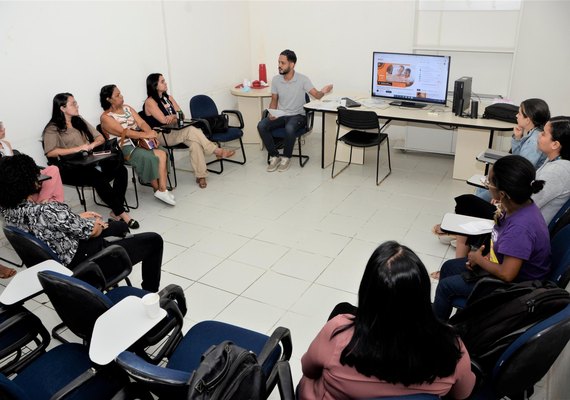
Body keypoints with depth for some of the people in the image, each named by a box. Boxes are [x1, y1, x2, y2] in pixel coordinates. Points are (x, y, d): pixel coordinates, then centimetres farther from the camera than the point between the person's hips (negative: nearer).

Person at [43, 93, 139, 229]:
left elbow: (101, 138, 19)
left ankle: (116, 211, -23)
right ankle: (121, 213, -27)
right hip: (71, 169, -6)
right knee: (98, 177, -36)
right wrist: (78, 148, -18)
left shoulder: (80, 121, 21)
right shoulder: (53, 129, 2)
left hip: (90, 161, 6)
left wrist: (92, 145, -4)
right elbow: (50, 152, -13)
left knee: (121, 169, -22)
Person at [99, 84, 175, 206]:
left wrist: (150, 133, -16)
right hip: (125, 148, -6)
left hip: (140, 141, 6)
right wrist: (146, 135, -23)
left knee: (162, 153, -20)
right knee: (148, 157, -28)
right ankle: (158, 189, -9)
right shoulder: (106, 117, -5)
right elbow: (124, 132, -17)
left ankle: (162, 189, -22)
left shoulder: (127, 107, 15)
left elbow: (141, 123, 5)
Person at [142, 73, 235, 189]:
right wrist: (175, 116, -1)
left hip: (174, 132, 6)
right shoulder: (150, 102, -6)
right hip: (160, 136, -6)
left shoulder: (168, 98, 16)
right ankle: (217, 151, -21)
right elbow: (163, 120, -16)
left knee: (194, 141, -27)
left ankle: (200, 176, -31)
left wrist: (172, 117, -12)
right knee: (192, 131, -30)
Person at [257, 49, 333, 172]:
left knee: (289, 128, -38)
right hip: (280, 115, 4)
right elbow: (274, 100, 9)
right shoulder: (276, 79, 1)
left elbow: (317, 95, -11)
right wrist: (272, 113, -11)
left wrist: (323, 91, -34)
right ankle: (274, 156, -9)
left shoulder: (302, 79, -8)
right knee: (261, 125, -24)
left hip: (297, 115, -4)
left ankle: (286, 158, -13)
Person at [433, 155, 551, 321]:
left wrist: (479, 259, -17)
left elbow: (506, 274, -35)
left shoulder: (520, 227, -39)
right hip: (502, 263, 9)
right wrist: (486, 256, -6)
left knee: (446, 286, -1)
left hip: (514, 283, -9)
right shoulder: (521, 205, -11)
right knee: (448, 267, 16)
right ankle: (440, 309, 38)